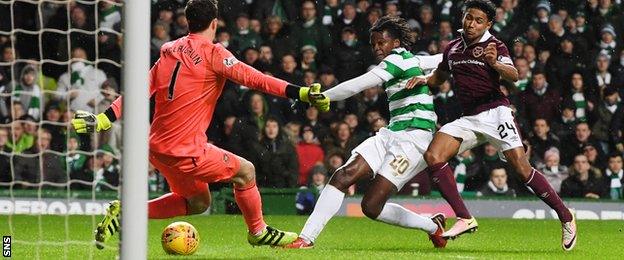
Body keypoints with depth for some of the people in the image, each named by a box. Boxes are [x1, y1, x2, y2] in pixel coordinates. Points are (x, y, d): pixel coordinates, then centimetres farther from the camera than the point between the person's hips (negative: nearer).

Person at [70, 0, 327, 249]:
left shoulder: (169, 51, 10)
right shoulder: (212, 53, -10)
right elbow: (252, 78, -19)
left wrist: (102, 120, 10)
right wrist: (300, 93, -23)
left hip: (157, 145, 8)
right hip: (185, 150, -8)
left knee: (198, 202, 22)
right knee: (245, 172, 8)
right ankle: (258, 232, 23)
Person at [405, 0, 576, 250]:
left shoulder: (494, 46, -3)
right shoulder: (452, 48, 14)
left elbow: (513, 76, -19)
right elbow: (440, 76, 32)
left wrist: (495, 63, -40)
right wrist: (424, 79, 10)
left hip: (495, 112, -6)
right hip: (469, 119, 6)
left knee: (522, 168, -16)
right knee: (433, 157, -14)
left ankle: (565, 217, -2)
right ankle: (465, 219, -12)